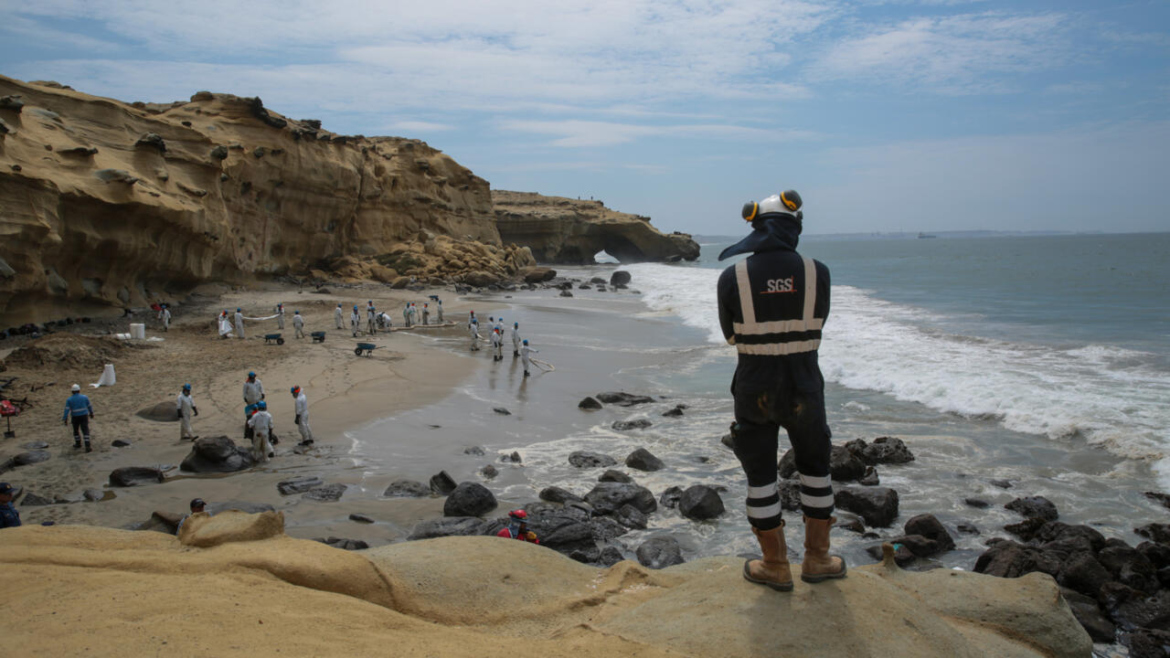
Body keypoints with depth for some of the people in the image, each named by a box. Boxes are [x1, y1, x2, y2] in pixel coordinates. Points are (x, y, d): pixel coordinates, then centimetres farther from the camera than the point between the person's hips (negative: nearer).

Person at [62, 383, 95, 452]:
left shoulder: (69, 400, -7)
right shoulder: (84, 397, -4)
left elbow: (67, 410, -11)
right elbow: (89, 406, 7)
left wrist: (65, 419, -9)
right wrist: (91, 413, 22)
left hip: (75, 417, 0)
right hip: (84, 416, 0)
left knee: (76, 430, 23)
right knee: (85, 431, -3)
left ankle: (78, 444, 40)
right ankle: (87, 447, -12)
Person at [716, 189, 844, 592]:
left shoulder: (732, 277, -10)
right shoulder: (816, 273, -9)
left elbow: (730, 335, 2)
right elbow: (817, 326, 5)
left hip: (755, 390, -1)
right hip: (804, 388, 1)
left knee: (760, 475, 13)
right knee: (815, 468, 21)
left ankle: (775, 567, 23)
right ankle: (817, 559, 30)